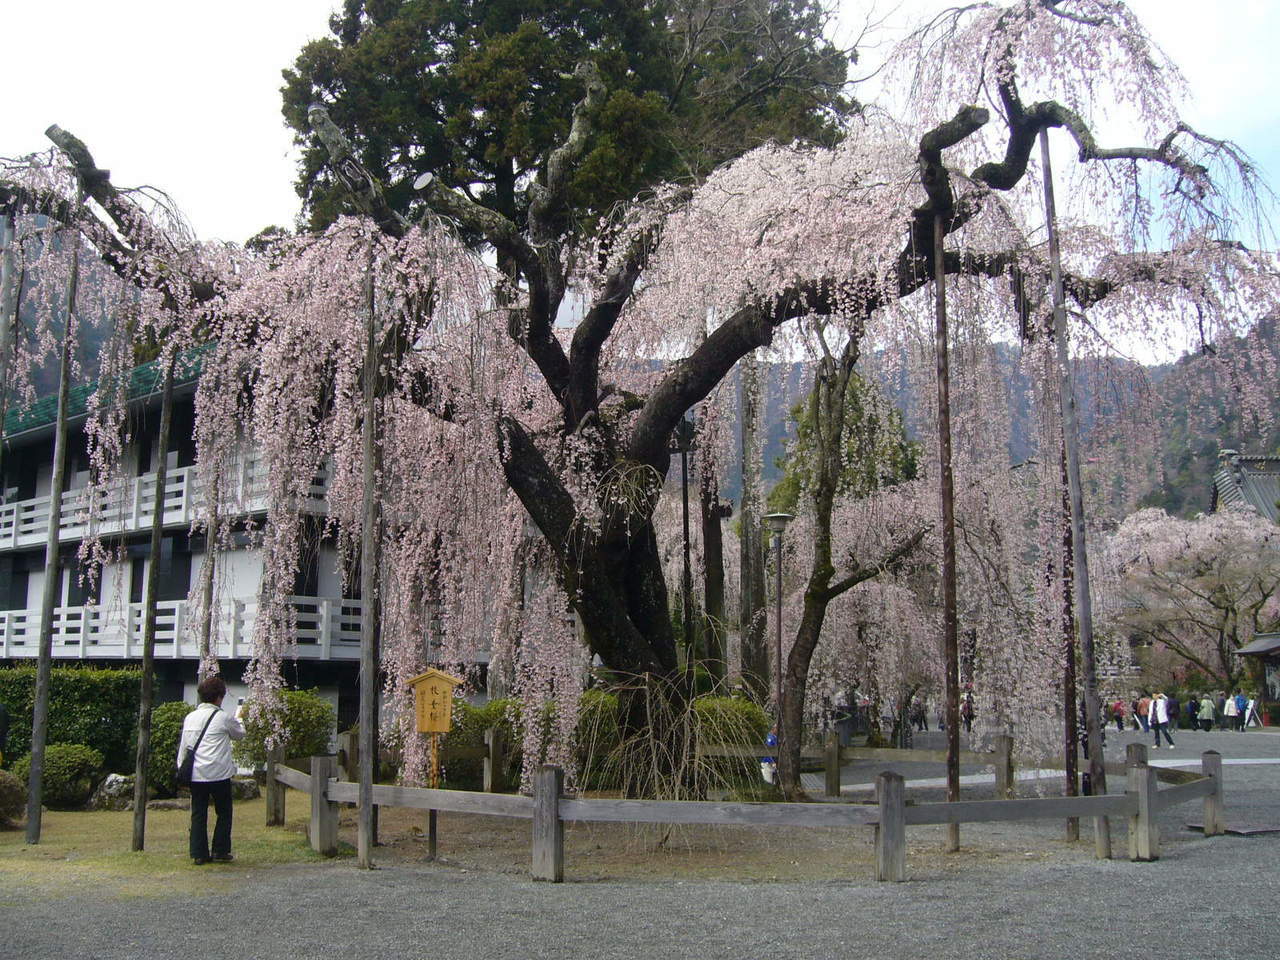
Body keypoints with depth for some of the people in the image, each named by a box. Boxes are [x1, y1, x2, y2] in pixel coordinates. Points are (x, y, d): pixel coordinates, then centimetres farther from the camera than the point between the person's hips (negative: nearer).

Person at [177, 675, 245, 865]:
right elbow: (239, 734, 10)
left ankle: (199, 853, 10)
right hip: (218, 774, -5)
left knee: (198, 814, 10)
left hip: (195, 775, 5)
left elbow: (183, 745, 10)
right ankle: (220, 851, 10)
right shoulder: (223, 718, -8)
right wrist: (238, 719, 30)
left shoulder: (190, 717, 6)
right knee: (224, 813, 10)